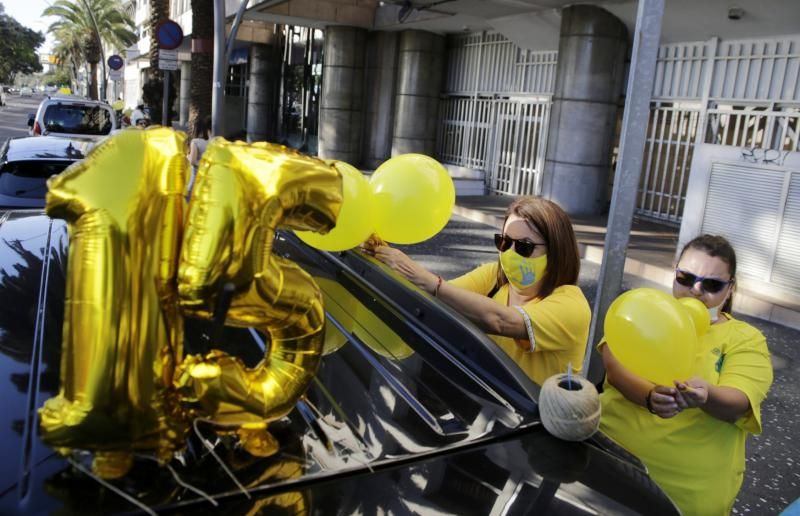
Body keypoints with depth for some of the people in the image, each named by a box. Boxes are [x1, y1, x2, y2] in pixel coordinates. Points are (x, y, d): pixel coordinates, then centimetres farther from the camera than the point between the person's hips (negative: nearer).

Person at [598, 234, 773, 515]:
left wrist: (706, 396, -38)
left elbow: (737, 405, -16)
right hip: (609, 453, 1)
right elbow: (614, 366, -13)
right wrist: (650, 397, -33)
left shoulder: (746, 339, 0)